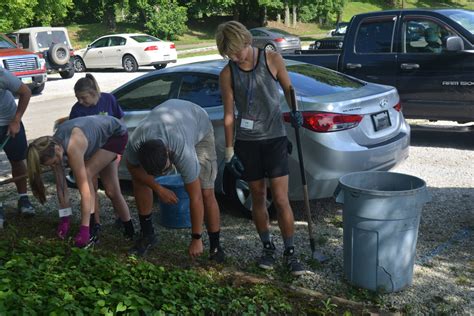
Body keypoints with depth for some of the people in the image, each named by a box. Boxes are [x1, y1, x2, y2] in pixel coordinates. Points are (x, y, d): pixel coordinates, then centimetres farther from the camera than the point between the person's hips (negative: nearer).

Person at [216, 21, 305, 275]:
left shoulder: (272, 60, -4)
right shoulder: (227, 74, -1)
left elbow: (288, 89, 9)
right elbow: (228, 114, 2)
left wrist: (295, 112, -11)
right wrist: (229, 151, 0)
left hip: (275, 138, -1)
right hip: (246, 142, 1)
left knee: (281, 200, -5)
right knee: (258, 197, 10)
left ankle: (290, 252, 9)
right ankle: (267, 247, 26)